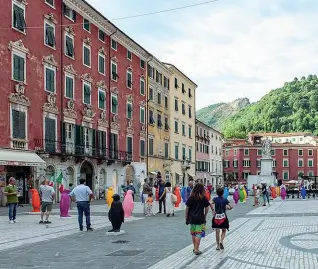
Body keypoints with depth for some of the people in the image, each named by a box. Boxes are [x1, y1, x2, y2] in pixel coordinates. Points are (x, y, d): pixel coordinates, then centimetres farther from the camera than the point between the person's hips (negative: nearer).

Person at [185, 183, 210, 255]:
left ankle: (195, 248, 26)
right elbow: (207, 208, 2)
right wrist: (205, 217, 14)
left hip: (192, 218, 2)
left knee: (193, 233, 15)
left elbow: (187, 209, -2)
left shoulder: (191, 198, -3)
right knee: (198, 233, 2)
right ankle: (196, 249, 0)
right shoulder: (204, 198, -3)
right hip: (200, 218, -2)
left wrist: (186, 218, 7)